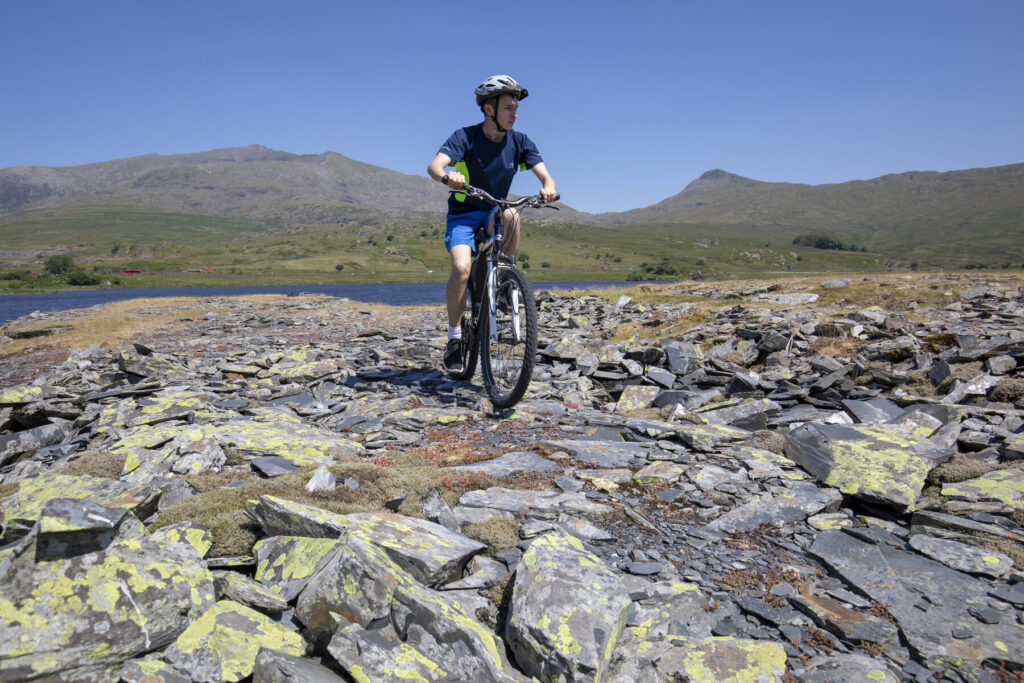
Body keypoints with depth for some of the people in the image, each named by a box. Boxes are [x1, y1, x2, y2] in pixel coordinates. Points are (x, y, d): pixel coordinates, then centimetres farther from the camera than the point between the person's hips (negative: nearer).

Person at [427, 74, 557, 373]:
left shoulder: (519, 142, -4)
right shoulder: (466, 136, -14)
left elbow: (544, 174, -13)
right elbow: (434, 165, -29)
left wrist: (548, 187, -38)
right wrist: (448, 176, -53)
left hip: (494, 211, 3)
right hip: (463, 214, -2)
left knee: (511, 215, -35)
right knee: (461, 268, -27)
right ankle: (454, 338, -11)